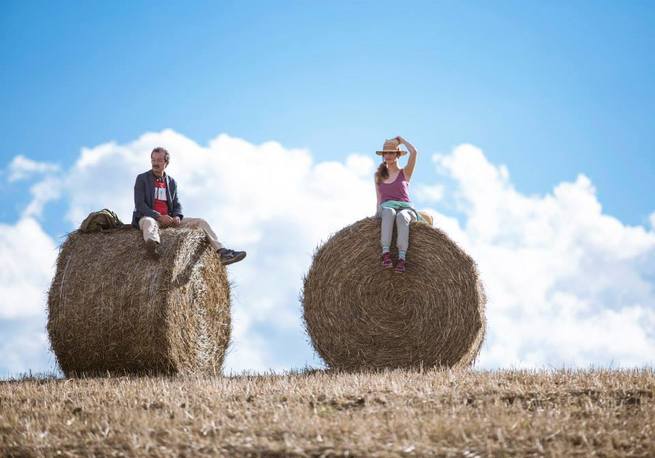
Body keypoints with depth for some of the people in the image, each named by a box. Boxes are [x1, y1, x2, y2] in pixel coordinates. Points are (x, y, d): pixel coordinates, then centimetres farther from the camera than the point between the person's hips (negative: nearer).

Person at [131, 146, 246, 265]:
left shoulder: (171, 182, 18)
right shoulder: (142, 179, 4)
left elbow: (177, 205, 17)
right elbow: (139, 204, -5)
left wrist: (177, 216, -9)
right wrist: (159, 217, -19)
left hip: (168, 219, 5)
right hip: (149, 217, -5)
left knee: (200, 222, -8)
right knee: (149, 222, -42)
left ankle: (222, 253, -20)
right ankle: (152, 244, -77)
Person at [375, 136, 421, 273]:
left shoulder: (405, 173, 13)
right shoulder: (379, 176, 22)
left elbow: (414, 152, -3)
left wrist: (401, 140, 12)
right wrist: (378, 213, 3)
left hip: (405, 208, -1)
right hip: (386, 208, 1)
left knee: (401, 216, -41)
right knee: (389, 212, -39)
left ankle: (402, 258, -53)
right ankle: (385, 253, -53)